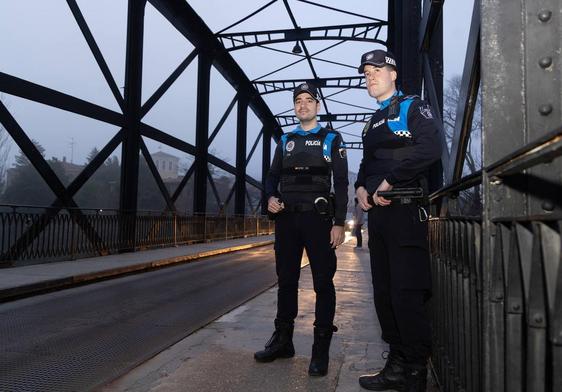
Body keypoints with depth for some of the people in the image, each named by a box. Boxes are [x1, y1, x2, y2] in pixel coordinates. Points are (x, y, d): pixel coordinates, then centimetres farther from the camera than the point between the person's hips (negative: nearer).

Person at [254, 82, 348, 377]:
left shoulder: (331, 139, 6)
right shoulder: (286, 140, 17)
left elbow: (340, 182, -1)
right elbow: (273, 175, 18)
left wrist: (339, 223, -9)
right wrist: (271, 198, -4)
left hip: (318, 218, -4)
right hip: (287, 219, 4)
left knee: (323, 283, -1)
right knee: (286, 280, 10)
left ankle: (321, 349, 7)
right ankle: (283, 340, 22)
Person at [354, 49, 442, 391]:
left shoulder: (413, 107, 1)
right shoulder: (374, 122, 25)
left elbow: (431, 148, -16)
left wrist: (388, 181, -14)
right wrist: (361, 188, 7)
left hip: (405, 209, -8)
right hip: (377, 211, 8)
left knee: (407, 294, -8)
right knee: (384, 293, 8)